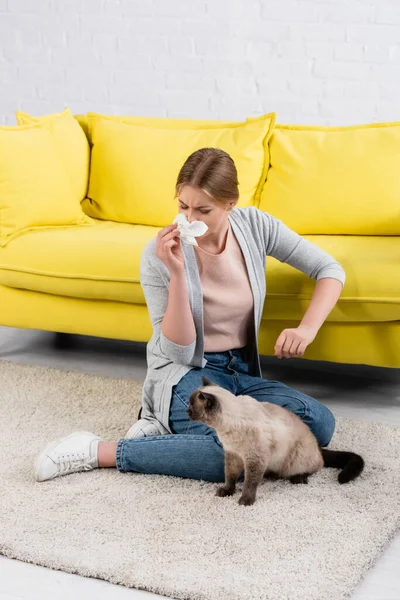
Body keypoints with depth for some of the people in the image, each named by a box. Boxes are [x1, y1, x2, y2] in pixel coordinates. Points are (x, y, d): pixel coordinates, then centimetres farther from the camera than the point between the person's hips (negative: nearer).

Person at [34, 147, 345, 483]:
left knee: (320, 424, -24)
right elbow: (178, 352, -15)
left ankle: (174, 426, -9)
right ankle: (98, 451, -21)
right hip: (185, 377, -5)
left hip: (241, 372, 6)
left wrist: (307, 329, -14)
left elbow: (331, 270, 2)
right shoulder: (159, 254, -14)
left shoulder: (255, 227, -5)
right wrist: (177, 273, -26)